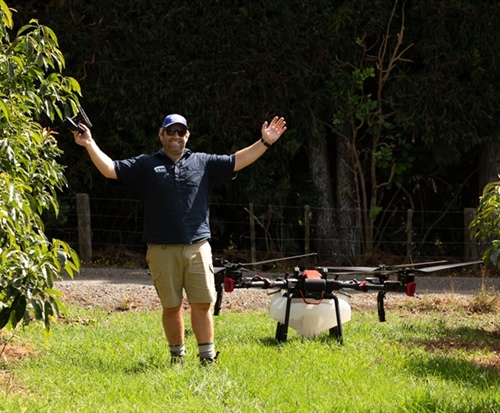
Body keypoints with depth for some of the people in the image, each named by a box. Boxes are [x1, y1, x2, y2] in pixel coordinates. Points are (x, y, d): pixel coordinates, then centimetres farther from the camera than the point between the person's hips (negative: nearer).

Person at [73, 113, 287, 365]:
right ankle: (177, 355, 20)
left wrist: (264, 143, 5)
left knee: (202, 304, -2)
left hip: (198, 247, 1)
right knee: (171, 306, 6)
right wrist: (89, 145, -6)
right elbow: (110, 169, 3)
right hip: (162, 250, -1)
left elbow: (237, 162, 13)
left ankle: (207, 357, 4)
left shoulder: (203, 163, 13)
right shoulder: (145, 165, 8)